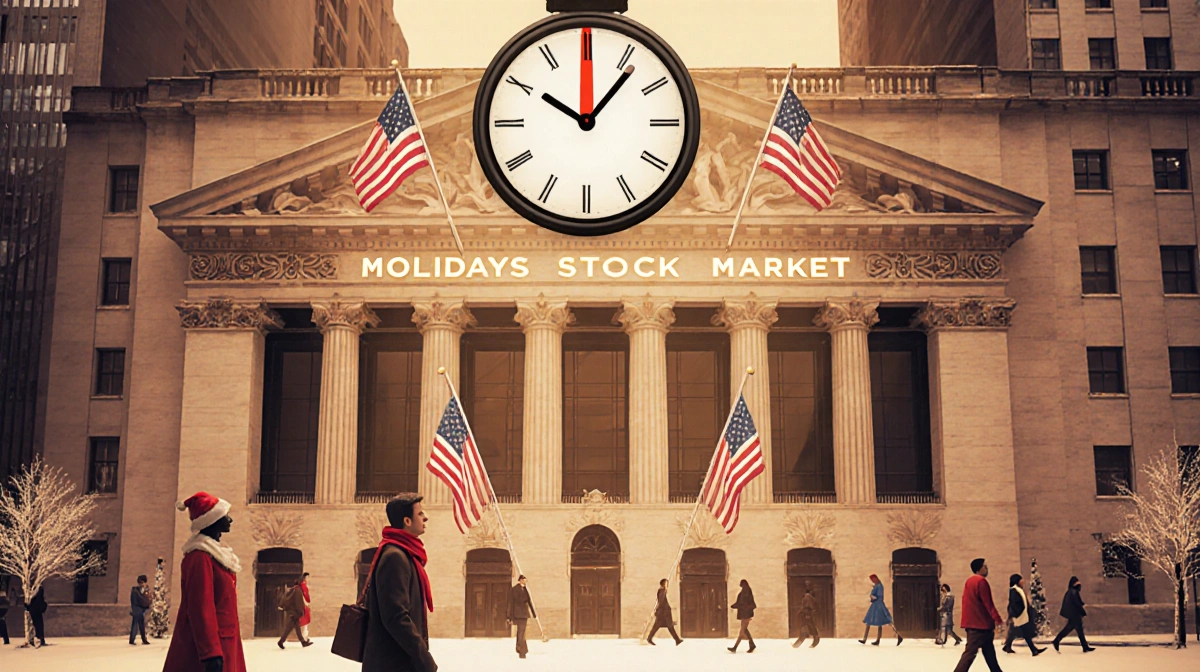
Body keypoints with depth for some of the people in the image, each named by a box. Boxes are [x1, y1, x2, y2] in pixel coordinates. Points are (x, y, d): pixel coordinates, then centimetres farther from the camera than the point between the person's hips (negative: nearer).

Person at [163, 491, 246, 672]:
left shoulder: (215, 554, 15)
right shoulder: (200, 558, -16)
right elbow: (201, 608, -21)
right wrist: (211, 653, -25)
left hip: (221, 642, 10)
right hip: (203, 647, -10)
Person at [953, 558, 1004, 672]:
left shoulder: (969, 581, 15)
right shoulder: (981, 581, -14)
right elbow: (988, 604, -16)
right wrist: (998, 620, -13)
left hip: (972, 622, 10)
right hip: (980, 623, -10)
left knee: (989, 651, 17)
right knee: (971, 652, -11)